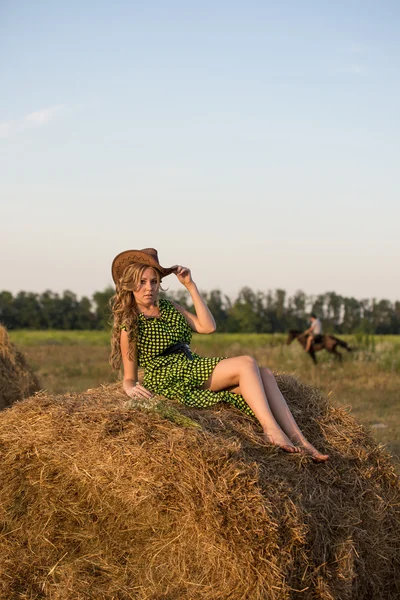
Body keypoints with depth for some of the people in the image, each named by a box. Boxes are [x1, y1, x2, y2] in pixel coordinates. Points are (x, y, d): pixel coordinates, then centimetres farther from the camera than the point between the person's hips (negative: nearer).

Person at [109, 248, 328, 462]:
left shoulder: (168, 307, 19)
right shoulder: (129, 325, 2)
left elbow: (207, 327, 9)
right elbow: (129, 377, 3)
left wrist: (191, 286, 8)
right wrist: (132, 389, -22)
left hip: (194, 368, 7)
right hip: (170, 379, -7)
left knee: (265, 374, -15)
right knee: (246, 364, -25)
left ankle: (299, 441, -25)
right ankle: (271, 429, -34)